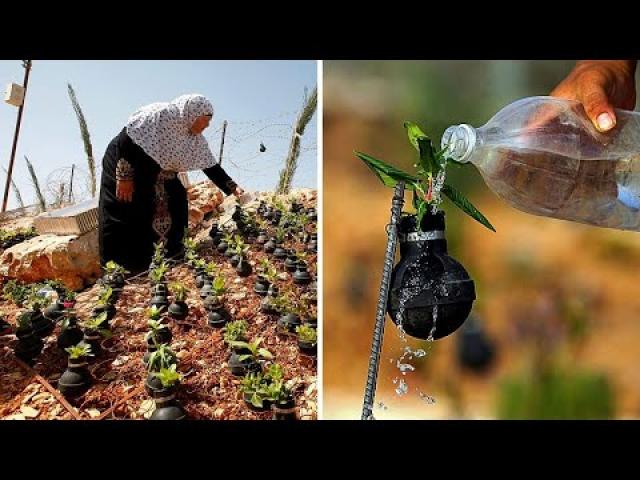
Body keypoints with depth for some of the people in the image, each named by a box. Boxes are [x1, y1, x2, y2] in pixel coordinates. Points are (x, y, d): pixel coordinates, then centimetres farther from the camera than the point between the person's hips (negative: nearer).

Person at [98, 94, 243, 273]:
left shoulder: (196, 140, -2)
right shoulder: (160, 114, -25)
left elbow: (211, 166, 0)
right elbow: (127, 138, -26)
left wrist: (232, 187, -11)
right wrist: (125, 176, -26)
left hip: (159, 178, 8)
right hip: (123, 163, -7)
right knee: (124, 222, -12)